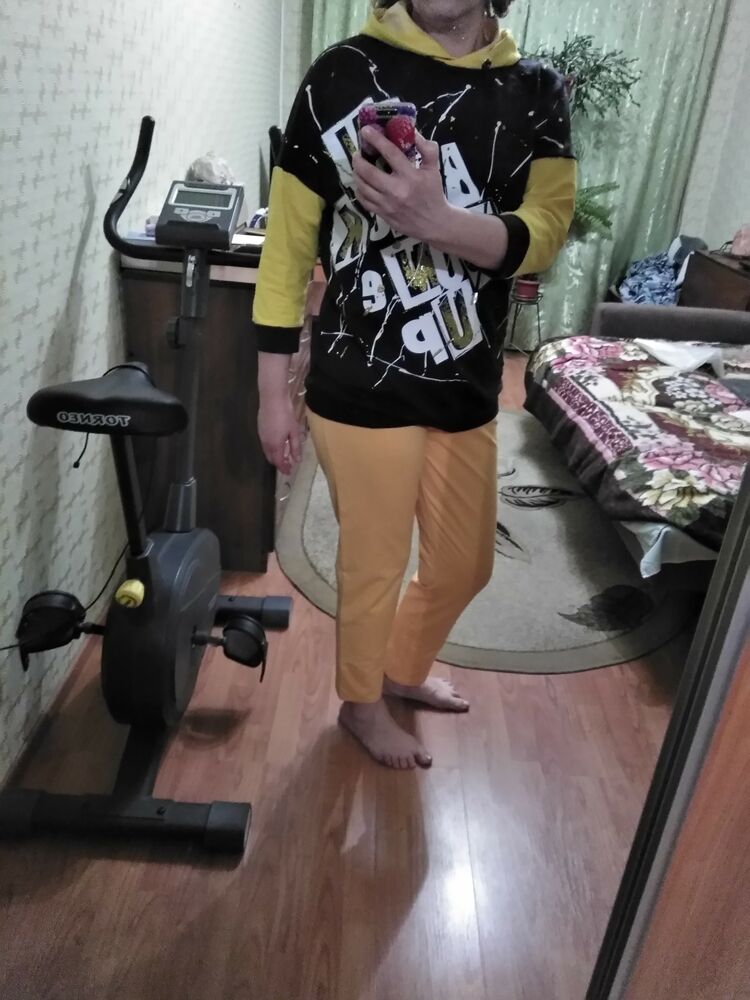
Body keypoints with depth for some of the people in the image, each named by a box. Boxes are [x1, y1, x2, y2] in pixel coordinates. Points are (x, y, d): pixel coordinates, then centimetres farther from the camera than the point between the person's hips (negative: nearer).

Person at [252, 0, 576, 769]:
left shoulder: (536, 92, 4)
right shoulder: (342, 76, -6)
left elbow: (544, 235, -10)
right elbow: (288, 243, -5)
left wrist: (437, 220, -31)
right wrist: (273, 393, -5)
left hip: (468, 389, 5)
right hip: (363, 388, -4)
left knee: (465, 564, 20)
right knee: (374, 567, 11)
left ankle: (403, 670, 49)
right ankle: (361, 702, 40)